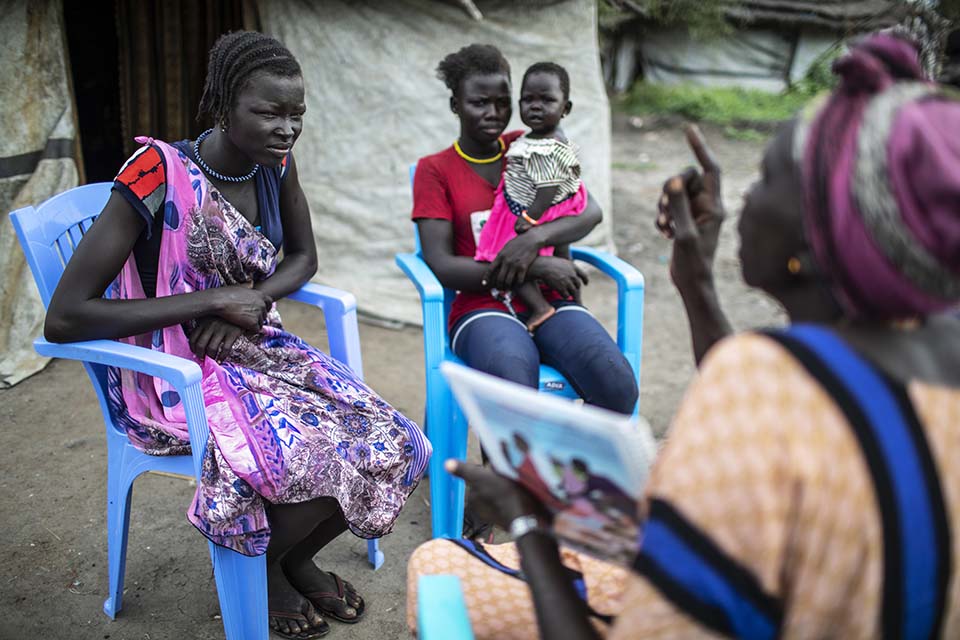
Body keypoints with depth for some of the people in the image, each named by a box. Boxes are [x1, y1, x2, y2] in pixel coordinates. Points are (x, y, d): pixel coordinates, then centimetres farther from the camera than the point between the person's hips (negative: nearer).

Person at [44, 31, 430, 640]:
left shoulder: (275, 163, -4)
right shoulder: (159, 173, -23)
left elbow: (303, 258, 12)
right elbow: (65, 319, -24)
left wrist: (253, 299, -11)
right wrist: (214, 300, -23)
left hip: (258, 349, 6)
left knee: (392, 446, -9)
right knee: (327, 459, -25)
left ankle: (295, 558, 19)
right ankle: (256, 570, 9)